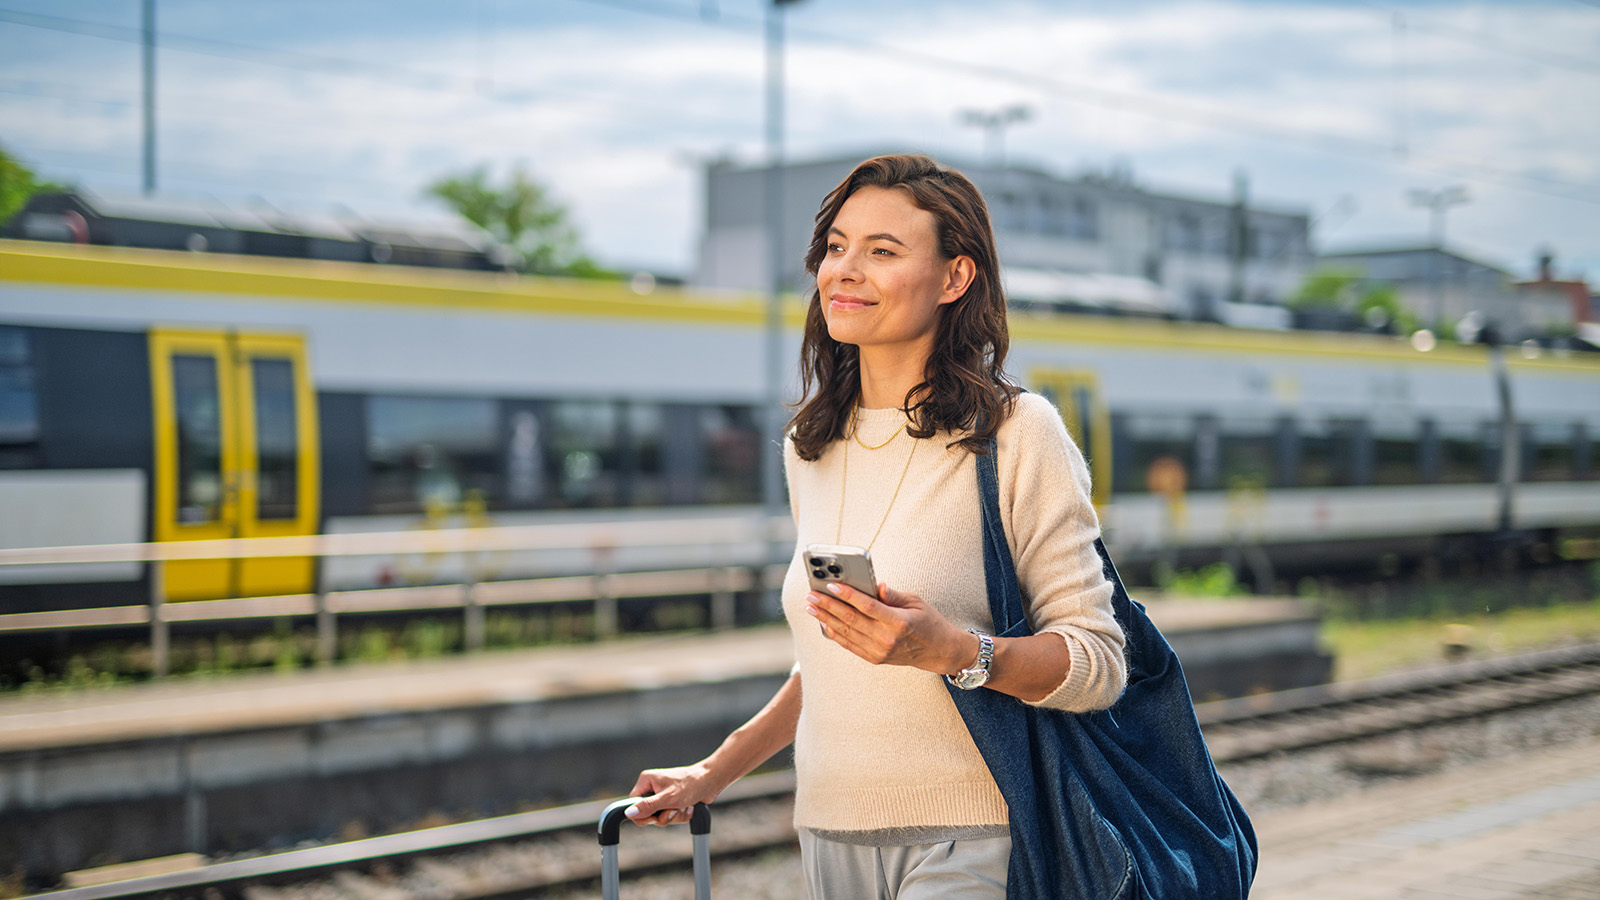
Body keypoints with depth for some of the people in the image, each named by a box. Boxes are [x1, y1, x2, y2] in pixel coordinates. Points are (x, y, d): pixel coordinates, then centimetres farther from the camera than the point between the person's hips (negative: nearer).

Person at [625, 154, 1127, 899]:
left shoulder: (1018, 433, -8)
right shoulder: (810, 450, 10)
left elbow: (1098, 663, -11)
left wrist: (947, 649, -25)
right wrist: (714, 773, 23)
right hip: (831, 833, 5)